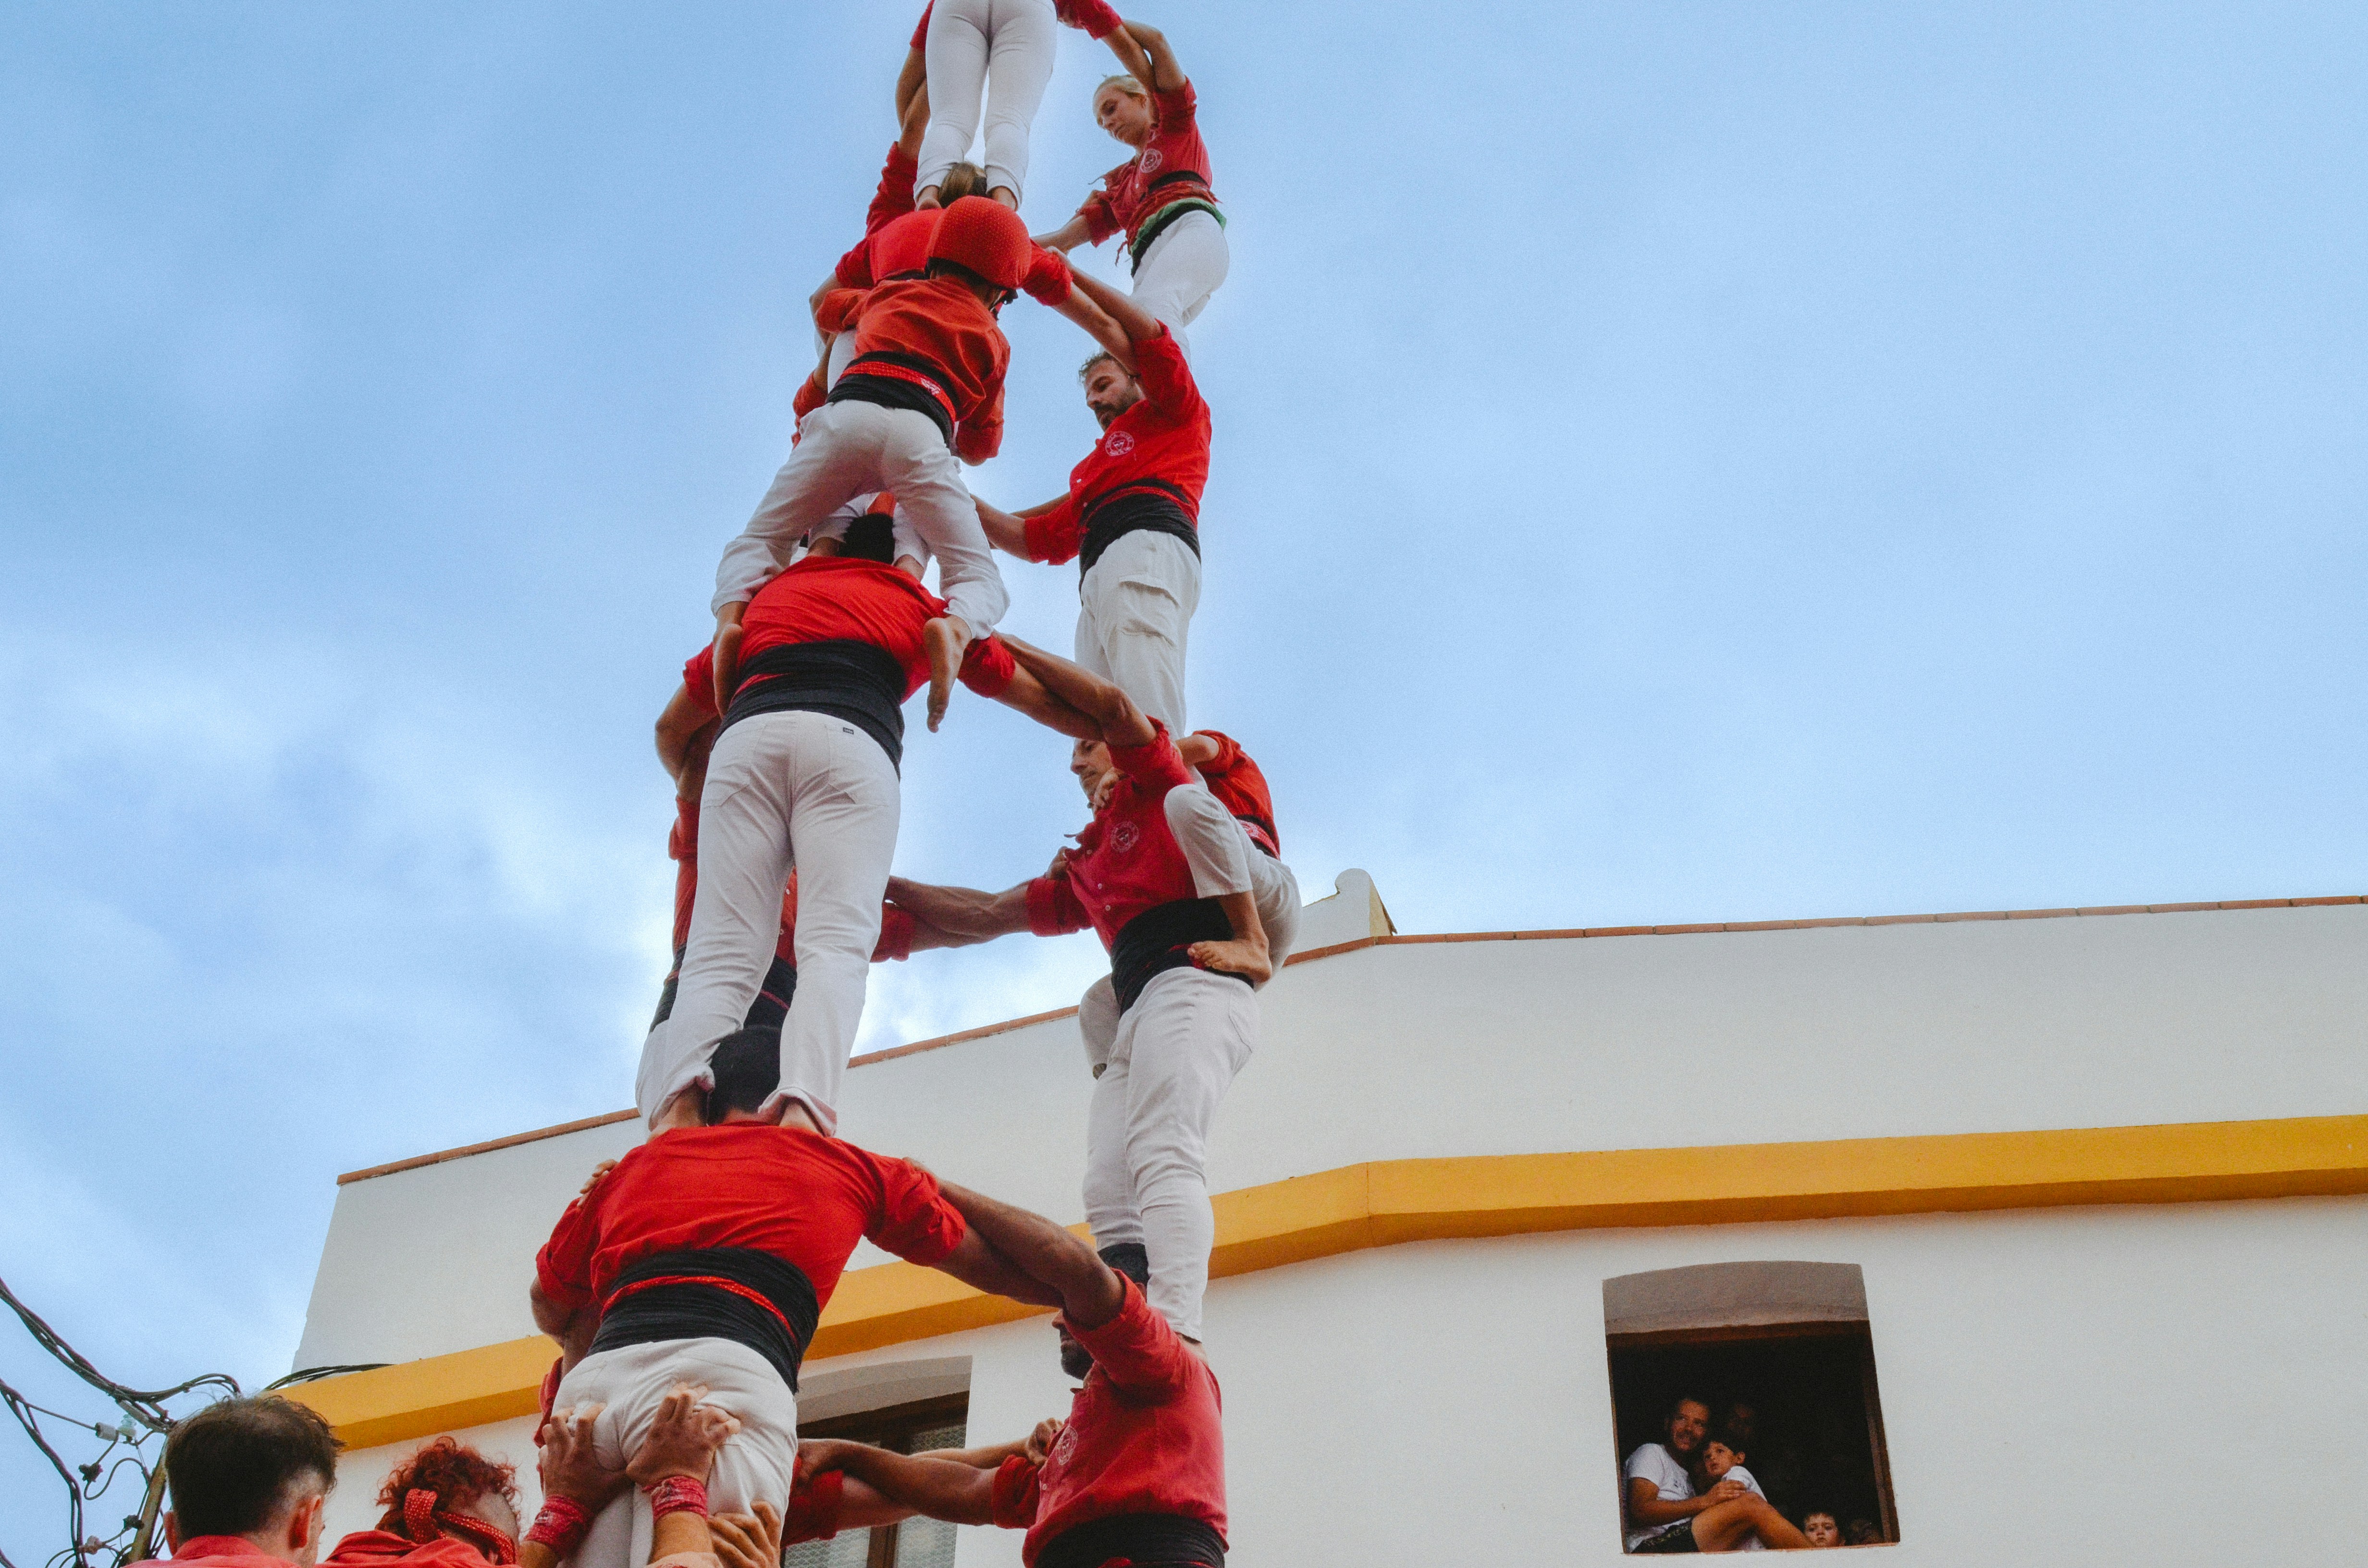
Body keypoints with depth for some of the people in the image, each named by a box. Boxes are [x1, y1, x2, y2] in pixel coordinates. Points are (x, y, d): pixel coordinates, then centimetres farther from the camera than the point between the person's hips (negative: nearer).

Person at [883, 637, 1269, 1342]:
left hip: (1193, 984, -8)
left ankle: (1175, 1337, -45)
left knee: (1163, 1160, -29)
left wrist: (1002, 644, 7)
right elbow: (986, 914, 36)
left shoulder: (1154, 791, 17)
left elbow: (1113, 706, 0)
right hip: (1134, 1013, 8)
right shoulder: (1082, 873, 36)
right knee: (1110, 1199, -14)